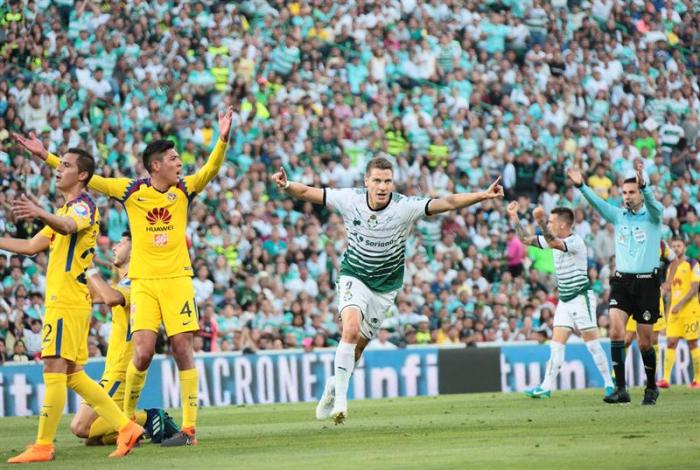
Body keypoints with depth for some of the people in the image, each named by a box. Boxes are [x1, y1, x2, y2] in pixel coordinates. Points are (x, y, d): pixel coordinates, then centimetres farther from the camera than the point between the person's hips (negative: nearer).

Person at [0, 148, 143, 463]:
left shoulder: (84, 205, -8)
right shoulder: (66, 210, 23)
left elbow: (68, 227, -33)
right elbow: (31, 246, 27)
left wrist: (39, 214, -52)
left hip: (67, 303, -10)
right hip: (60, 300, 10)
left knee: (54, 372, -10)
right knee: (73, 376, 10)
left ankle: (43, 445, -9)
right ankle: (126, 428, 10)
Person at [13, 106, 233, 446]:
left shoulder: (184, 189, 5)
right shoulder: (131, 190, 2)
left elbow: (211, 170, -9)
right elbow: (87, 179, 3)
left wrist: (223, 139, -26)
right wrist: (45, 156, -1)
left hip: (177, 279, 1)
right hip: (143, 282, -1)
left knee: (183, 351, -5)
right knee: (142, 352, -12)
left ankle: (189, 428, -2)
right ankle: (126, 421, 8)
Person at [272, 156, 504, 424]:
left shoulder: (405, 207, -19)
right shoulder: (349, 199, -16)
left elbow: (447, 203, -25)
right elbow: (307, 193, -10)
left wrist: (483, 196, -37)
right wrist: (286, 186, -30)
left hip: (386, 285, 1)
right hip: (354, 276, -1)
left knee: (359, 344, 9)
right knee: (351, 329, -25)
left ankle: (335, 385, 37)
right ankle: (340, 399, -20)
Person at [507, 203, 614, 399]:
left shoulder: (575, 241, -16)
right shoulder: (555, 240, 10)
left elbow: (553, 243, -36)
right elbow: (525, 239, 17)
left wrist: (540, 221, -46)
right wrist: (514, 217, 8)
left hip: (581, 298, -8)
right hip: (564, 301, 8)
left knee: (592, 343, -6)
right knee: (556, 345, 2)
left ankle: (610, 384, 1)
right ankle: (546, 388, -1)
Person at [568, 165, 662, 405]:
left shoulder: (652, 215, 0)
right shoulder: (618, 216, 8)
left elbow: (652, 203, -22)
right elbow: (597, 202, -7)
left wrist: (643, 185, -44)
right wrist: (581, 186, -26)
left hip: (647, 283, -2)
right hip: (621, 281, 2)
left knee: (644, 342, 2)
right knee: (616, 331, -17)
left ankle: (651, 388, 23)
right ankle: (620, 389, -17)